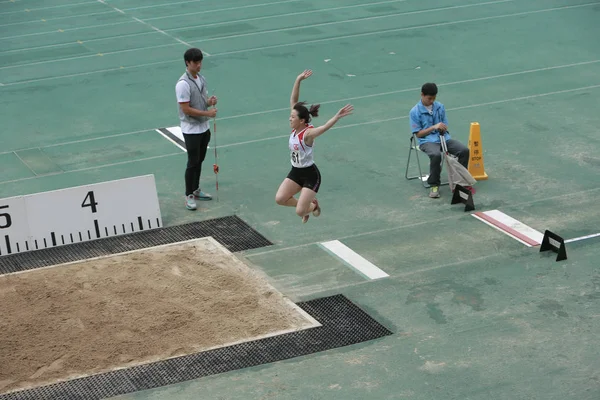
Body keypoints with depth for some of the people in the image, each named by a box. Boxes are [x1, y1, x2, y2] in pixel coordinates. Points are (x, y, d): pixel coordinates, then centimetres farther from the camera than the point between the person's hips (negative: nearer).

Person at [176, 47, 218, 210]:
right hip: (191, 129, -8)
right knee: (193, 163, -3)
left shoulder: (201, 79, 6)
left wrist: (210, 101, -5)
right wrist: (207, 113, -21)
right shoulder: (183, 84, -20)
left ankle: (196, 190, 29)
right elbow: (186, 109, -22)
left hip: (204, 128, 8)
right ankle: (189, 196, 5)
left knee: (199, 161, 16)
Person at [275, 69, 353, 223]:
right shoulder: (296, 128, -5)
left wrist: (337, 116, -61)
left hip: (310, 175, -7)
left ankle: (313, 205, 26)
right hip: (296, 172, 7)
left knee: (300, 212, -11)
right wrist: (298, 80, -11)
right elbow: (293, 100, -4)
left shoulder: (308, 133, -24)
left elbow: (325, 127, -44)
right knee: (280, 199, -7)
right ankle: (305, 204, 20)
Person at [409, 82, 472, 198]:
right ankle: (434, 185, -19)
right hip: (427, 141, -4)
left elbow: (445, 126, 12)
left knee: (464, 150, -20)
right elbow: (418, 134, -5)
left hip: (444, 138, 4)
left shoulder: (440, 107, 9)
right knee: (436, 155, -38)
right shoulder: (414, 112, -3)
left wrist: (443, 129, -12)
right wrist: (434, 127, -16)